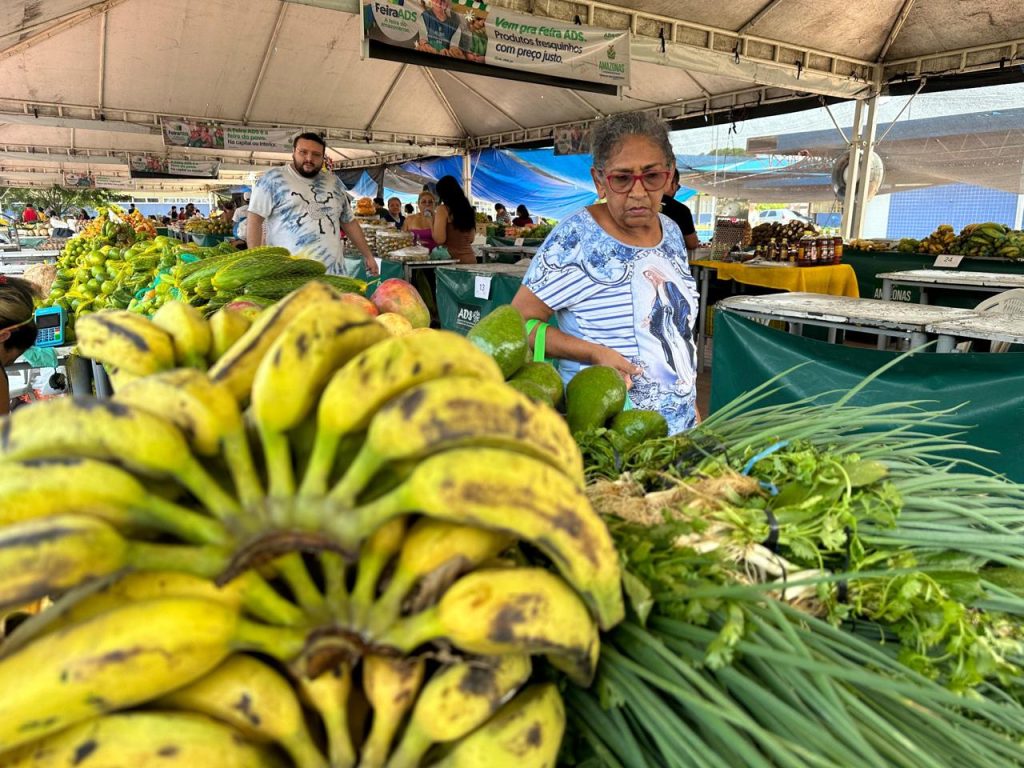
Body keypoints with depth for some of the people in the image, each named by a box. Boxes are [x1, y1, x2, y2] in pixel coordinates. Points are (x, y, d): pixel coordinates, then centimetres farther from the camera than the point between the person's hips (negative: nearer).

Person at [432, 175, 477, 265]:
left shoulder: (443, 209, -6)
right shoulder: (468, 209, 12)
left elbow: (439, 239, -13)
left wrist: (432, 222, 2)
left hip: (453, 259, -6)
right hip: (470, 258, 6)